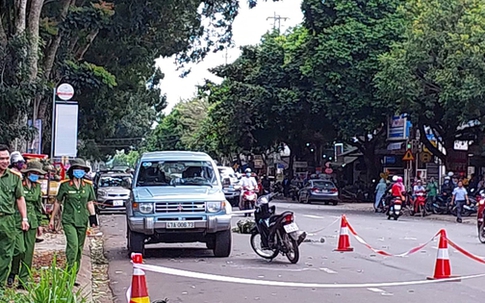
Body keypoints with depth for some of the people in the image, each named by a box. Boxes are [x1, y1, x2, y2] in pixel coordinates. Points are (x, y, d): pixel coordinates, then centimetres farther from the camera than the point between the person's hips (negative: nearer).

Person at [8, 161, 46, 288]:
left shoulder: (37, 186, 12)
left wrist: (39, 224, 18)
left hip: (32, 222, 6)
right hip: (18, 219, -6)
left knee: (29, 251, 3)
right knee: (20, 249, -13)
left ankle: (23, 280, 10)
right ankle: (13, 273, 12)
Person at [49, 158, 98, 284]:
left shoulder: (88, 185, 7)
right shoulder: (65, 185, -1)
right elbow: (57, 202, 8)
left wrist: (93, 218, 3)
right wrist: (52, 219, 10)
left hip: (82, 222, 4)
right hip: (69, 220, -4)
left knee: (79, 249, 7)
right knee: (73, 245, -21)